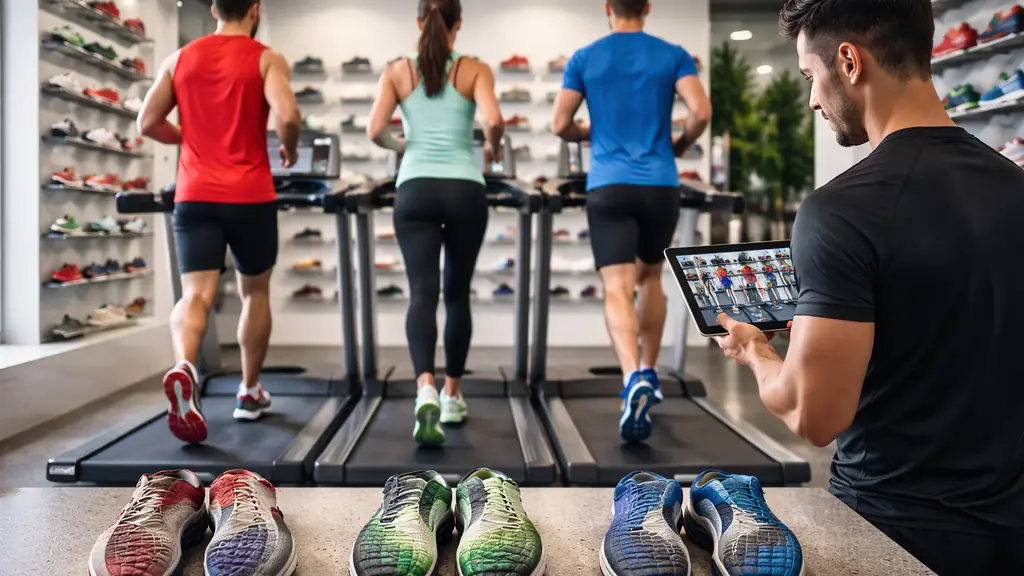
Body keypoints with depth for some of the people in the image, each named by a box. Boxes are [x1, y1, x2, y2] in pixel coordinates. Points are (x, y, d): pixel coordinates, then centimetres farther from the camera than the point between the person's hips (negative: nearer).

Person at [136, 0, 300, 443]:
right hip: (249, 196, -2)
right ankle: (249, 392, 24)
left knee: (196, 295, -5)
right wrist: (290, 151, 2)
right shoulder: (267, 59, -1)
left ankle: (184, 369, -35)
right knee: (254, 292, 16)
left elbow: (147, 123, 9)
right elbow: (287, 115, -19)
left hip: (195, 195, 2)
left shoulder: (179, 58, 11)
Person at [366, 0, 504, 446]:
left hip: (415, 191, 0)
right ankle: (452, 396, 24)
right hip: (465, 191, 0)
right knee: (457, 294, 14)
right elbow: (493, 119, -13)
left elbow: (375, 131, -1)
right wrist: (493, 148, 8)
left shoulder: (397, 70, 8)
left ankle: (426, 390, -28)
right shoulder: (475, 69, 4)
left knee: (422, 294, -4)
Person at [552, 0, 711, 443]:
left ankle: (633, 379, -30)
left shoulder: (584, 59, 7)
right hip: (660, 185, 2)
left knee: (617, 290, -8)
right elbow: (701, 112, -7)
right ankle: (648, 373, 27)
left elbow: (560, 125, 3)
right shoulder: (673, 55, 6)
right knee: (650, 277, 21)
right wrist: (680, 144, 13)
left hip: (608, 186, -1)